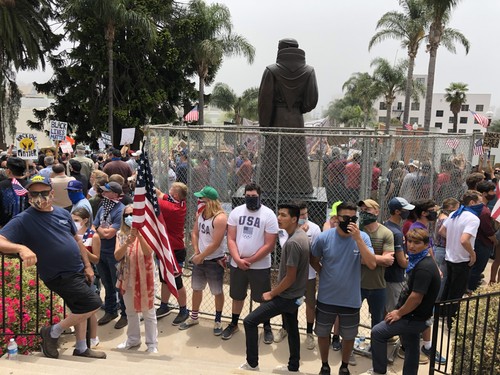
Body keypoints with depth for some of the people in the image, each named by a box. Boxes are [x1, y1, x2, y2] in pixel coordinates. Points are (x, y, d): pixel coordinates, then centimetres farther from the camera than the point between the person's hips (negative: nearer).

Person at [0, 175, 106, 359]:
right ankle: (52, 332, 7)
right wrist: (21, 248, -45)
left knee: (80, 310, 17)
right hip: (59, 276, -7)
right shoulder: (23, 220, -14)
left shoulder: (62, 213, 5)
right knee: (93, 304, -12)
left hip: (78, 271, 7)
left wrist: (87, 266, 12)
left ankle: (81, 349, 35)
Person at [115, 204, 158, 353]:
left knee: (148, 312, 5)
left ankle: (152, 343, 15)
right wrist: (127, 242, -25)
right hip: (127, 277, 4)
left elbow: (148, 252, -22)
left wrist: (138, 235, -33)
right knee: (130, 311, 18)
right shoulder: (121, 234, 2)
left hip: (144, 277, -4)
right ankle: (133, 339, 35)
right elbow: (117, 256, -9)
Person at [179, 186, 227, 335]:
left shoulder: (220, 218, -23)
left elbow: (215, 244, -23)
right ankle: (194, 317, 35)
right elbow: (195, 233, 8)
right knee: (196, 288, 18)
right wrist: (196, 253, -4)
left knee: (217, 292, 7)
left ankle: (218, 321, 23)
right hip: (199, 259, 7)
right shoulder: (200, 213, 1)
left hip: (214, 261, -7)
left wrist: (200, 256, -14)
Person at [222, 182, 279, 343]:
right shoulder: (236, 212, 0)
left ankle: (267, 327, 28)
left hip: (260, 266, -3)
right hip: (237, 264, 3)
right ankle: (233, 324, 37)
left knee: (264, 299, 8)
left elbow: (269, 245, -12)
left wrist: (250, 260, -14)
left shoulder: (269, 215, -10)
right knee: (237, 297, 17)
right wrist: (238, 259, -14)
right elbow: (231, 239, -1)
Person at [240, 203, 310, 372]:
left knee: (249, 321, -3)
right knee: (292, 328, 21)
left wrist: (271, 294, -12)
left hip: (286, 297, -9)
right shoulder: (302, 235, 3)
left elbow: (290, 277, -24)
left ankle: (252, 364, 9)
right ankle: (293, 366, 34)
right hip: (295, 294, 10)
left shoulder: (292, 242, -27)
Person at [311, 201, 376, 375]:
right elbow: (313, 260, 5)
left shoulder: (362, 237, -12)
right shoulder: (324, 238, -12)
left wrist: (358, 239, -30)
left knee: (349, 336, 18)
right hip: (326, 298, 0)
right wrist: (325, 274, -3)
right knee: (322, 334, 17)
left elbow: (372, 264, -24)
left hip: (351, 300, 0)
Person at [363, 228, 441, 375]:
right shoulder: (419, 261, 6)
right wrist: (400, 311, 12)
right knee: (411, 348, 21)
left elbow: (416, 297, -28)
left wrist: (399, 313, -16)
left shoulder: (424, 268, -26)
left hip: (416, 318, -10)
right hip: (414, 316, 10)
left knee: (377, 332, -2)